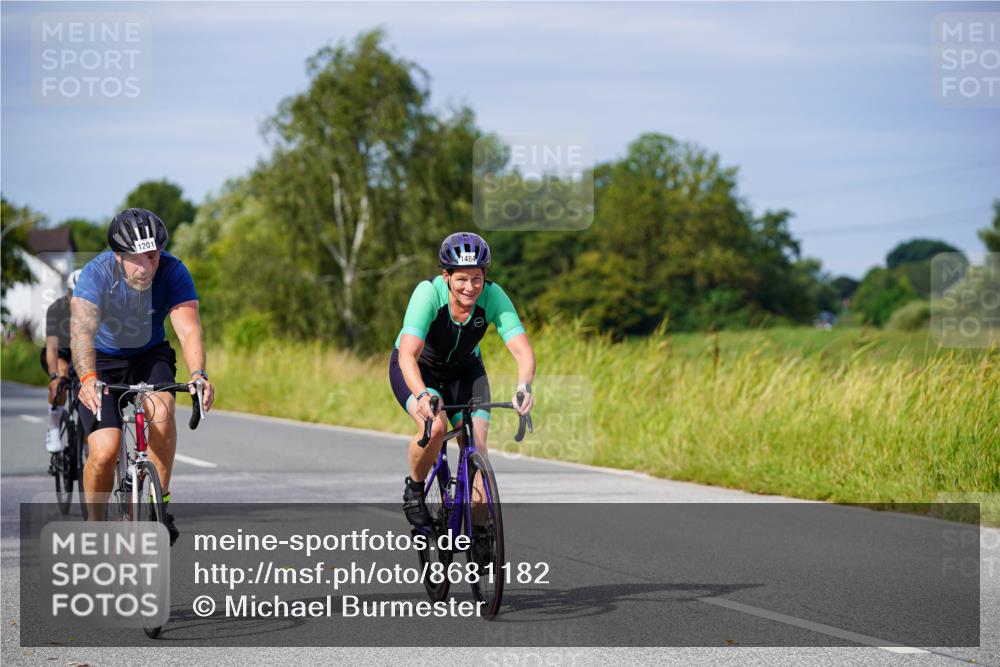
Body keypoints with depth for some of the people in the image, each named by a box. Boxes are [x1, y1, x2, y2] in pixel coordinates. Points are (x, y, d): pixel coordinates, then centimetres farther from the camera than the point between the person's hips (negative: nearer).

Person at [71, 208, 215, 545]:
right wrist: (88, 378, -59)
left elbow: (188, 329, -34)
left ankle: (160, 504, -15)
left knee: (161, 410, -31)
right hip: (103, 360, -1)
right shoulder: (97, 273, -28)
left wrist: (198, 374, -53)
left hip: (150, 356, 1)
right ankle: (94, 527, 7)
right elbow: (82, 330, -41)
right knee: (104, 452, -18)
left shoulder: (173, 273, -23)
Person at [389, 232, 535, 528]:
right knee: (435, 428, -30)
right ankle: (414, 488, -1)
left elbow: (523, 350, -34)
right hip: (417, 369, -3)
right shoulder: (428, 293, -34)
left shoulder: (493, 296, -27)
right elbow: (408, 356, -43)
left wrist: (524, 386, -54)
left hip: (464, 370, 3)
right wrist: (422, 395, -61)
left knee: (477, 445, -15)